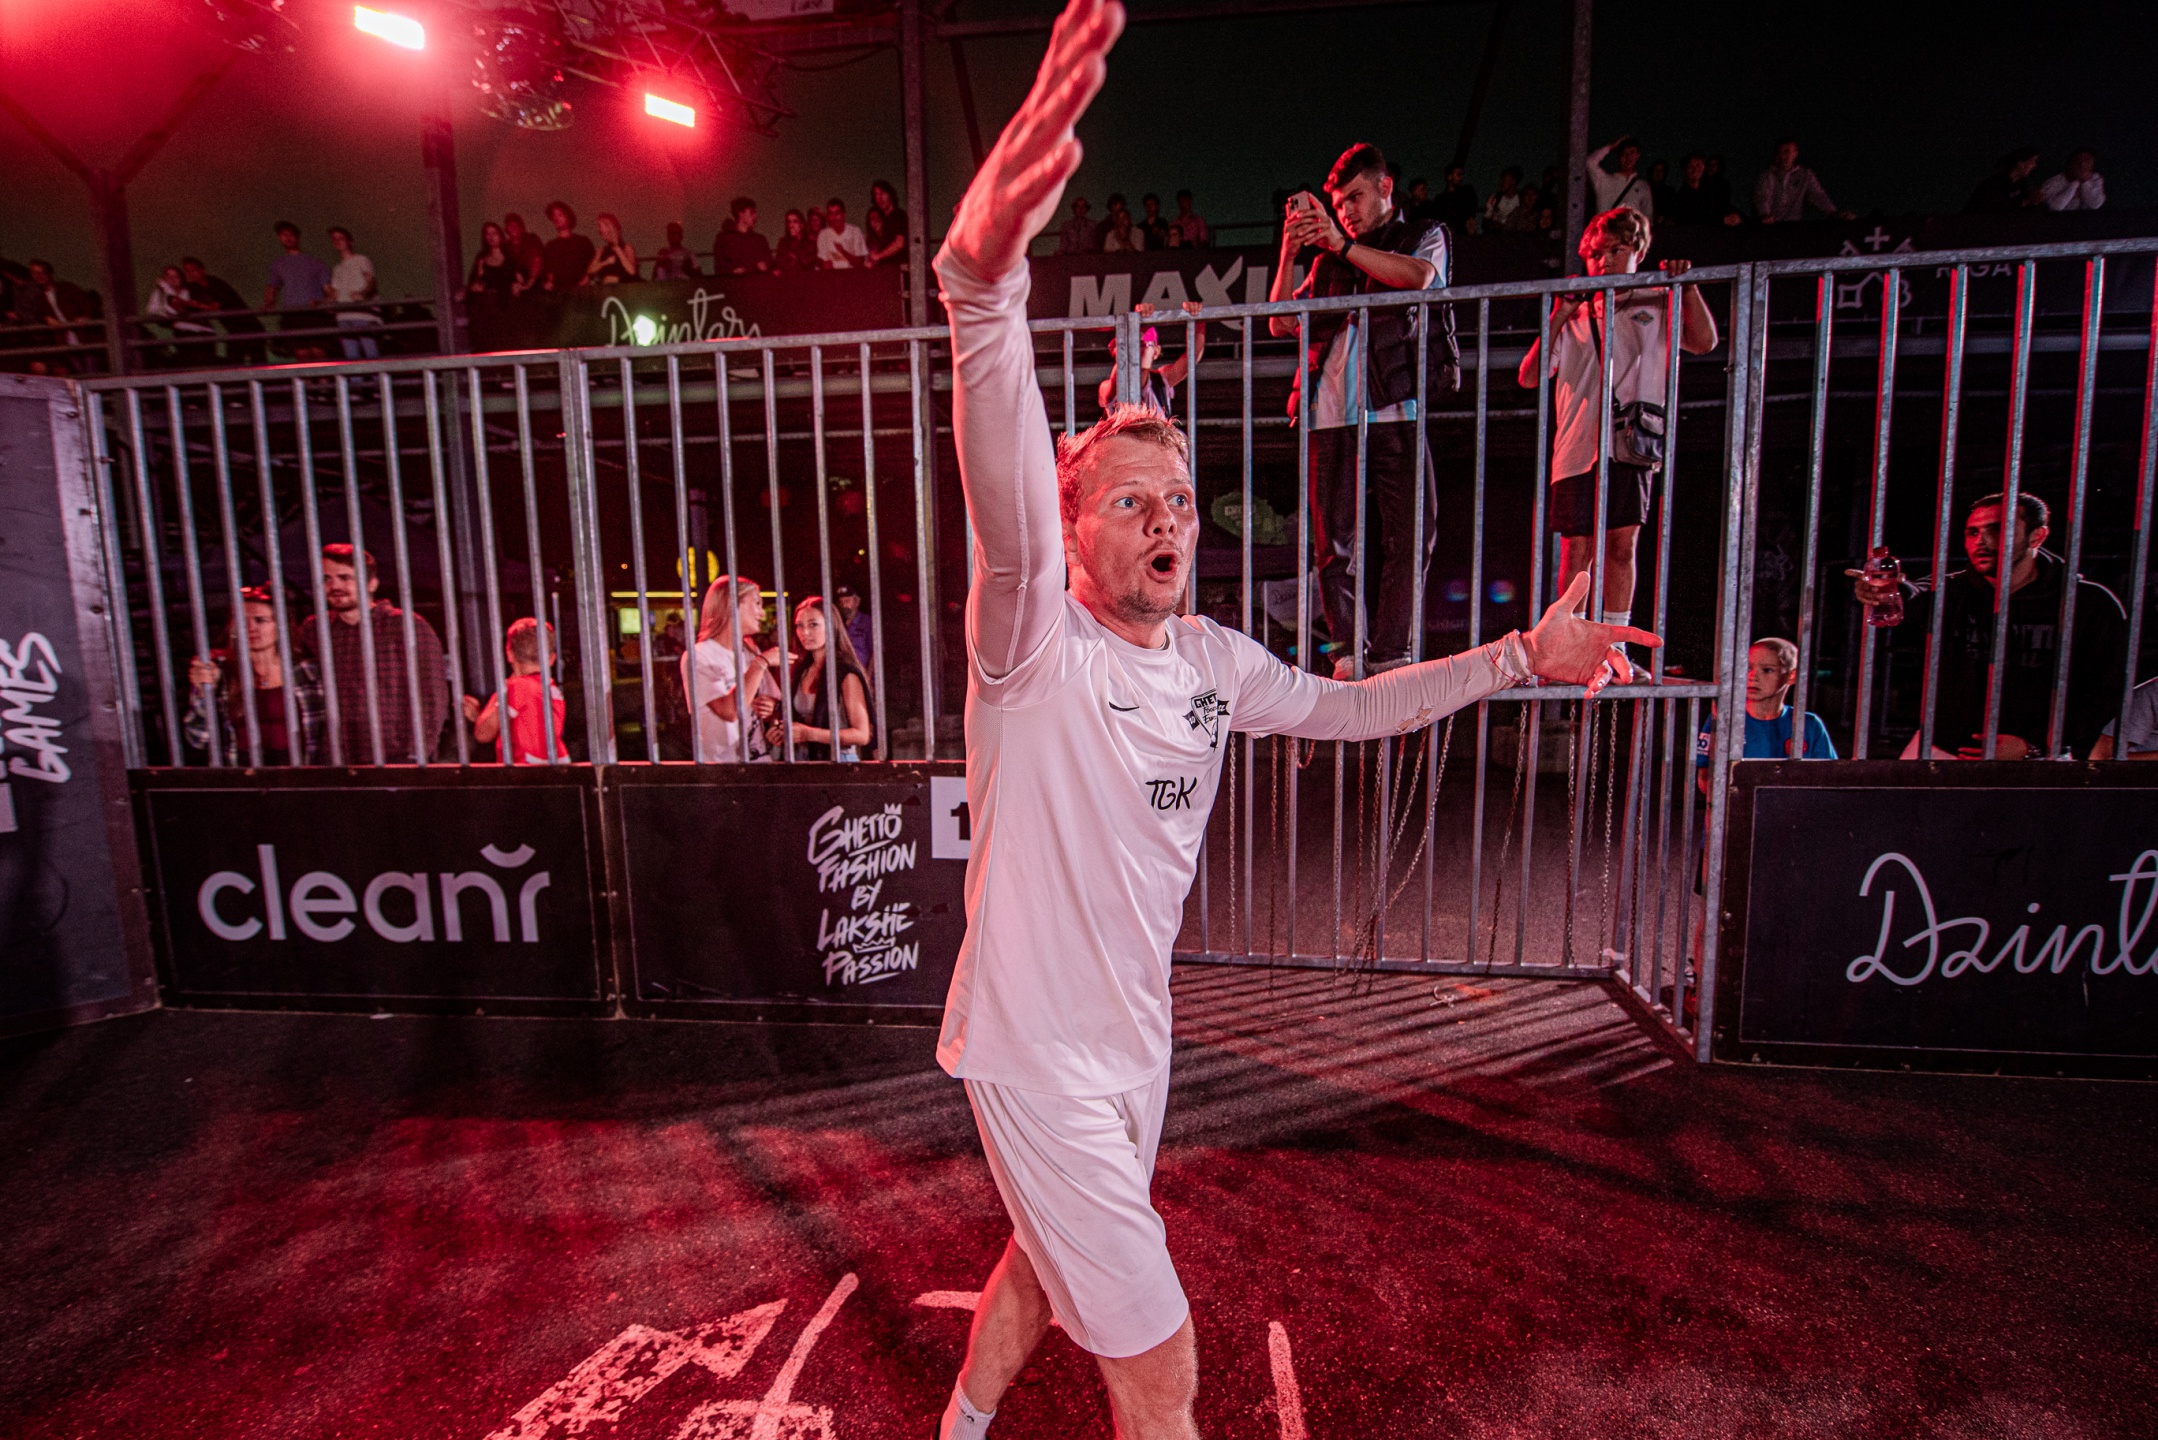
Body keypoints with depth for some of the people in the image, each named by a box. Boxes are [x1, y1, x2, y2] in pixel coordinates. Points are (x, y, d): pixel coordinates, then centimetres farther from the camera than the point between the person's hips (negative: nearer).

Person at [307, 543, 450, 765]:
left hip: (399, 759, -4)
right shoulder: (312, 632, 12)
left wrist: (416, 756, -12)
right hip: (342, 763, 4)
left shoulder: (406, 626, -2)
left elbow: (432, 699, -6)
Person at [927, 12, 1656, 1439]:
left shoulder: (1214, 657, -2)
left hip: (1136, 1037, 7)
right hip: (1036, 1049, -6)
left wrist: (1517, 657, 9)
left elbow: (1346, 707, 12)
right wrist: (986, 274, -59)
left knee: (1049, 1263, 30)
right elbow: (1005, 494, -42)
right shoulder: (1035, 642, -21)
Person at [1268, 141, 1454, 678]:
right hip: (1331, 411, 2)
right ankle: (1348, 654, 3)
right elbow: (1282, 323, 17)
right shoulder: (1329, 260, 25)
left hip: (1396, 409, -2)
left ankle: (1392, 656, -1)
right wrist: (1289, 255, 6)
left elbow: (1416, 276, -5)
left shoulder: (1428, 235, 19)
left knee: (1411, 534, -7)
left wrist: (1341, 243, -4)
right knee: (1337, 541, -3)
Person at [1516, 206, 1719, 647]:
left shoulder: (1658, 305, 15)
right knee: (1577, 550, -1)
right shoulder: (1575, 316, 14)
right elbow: (1529, 377, 3)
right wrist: (1559, 317, -5)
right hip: (1578, 445, 0)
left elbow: (1704, 342, 1)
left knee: (1622, 545, -2)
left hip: (1631, 443, 0)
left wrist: (1687, 286, -6)